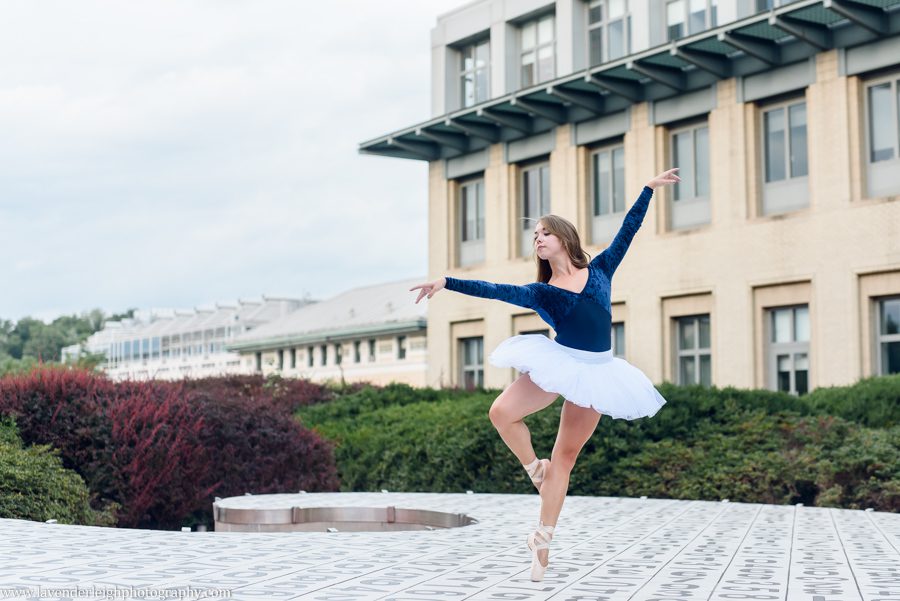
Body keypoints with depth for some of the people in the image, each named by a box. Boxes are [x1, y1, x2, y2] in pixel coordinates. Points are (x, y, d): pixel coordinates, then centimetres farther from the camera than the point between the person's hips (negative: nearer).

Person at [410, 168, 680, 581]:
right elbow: (494, 290, -7)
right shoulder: (539, 292, 5)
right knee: (502, 413, -21)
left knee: (565, 457, 4)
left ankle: (543, 539, 7)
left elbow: (628, 229, 13)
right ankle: (535, 469, 5)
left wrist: (649, 188, 13)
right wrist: (447, 282, -20)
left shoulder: (599, 269, 9)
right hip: (557, 361, 0)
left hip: (597, 372, 0)